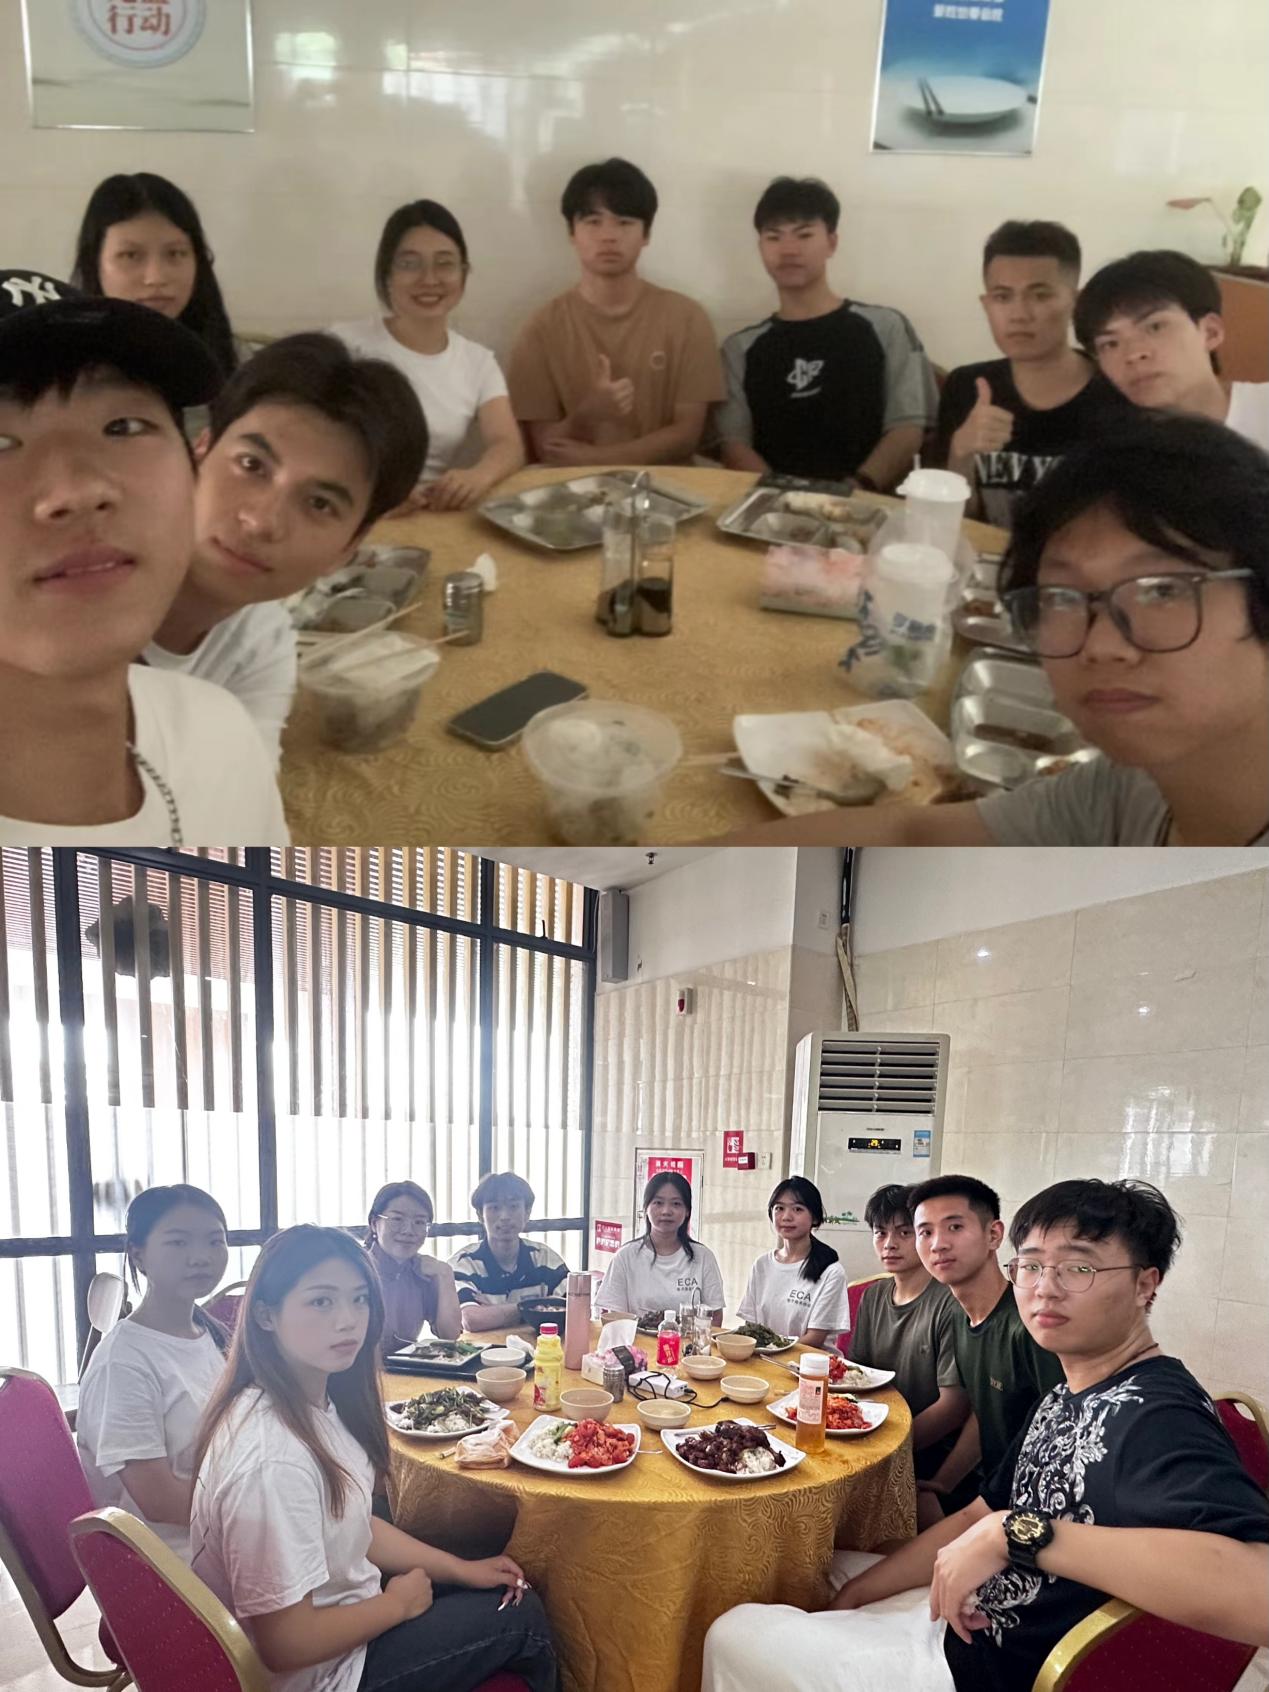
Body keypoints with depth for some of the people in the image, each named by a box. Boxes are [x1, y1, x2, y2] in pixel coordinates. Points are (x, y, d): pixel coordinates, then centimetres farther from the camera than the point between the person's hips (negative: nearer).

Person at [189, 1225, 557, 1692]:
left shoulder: (317, 1401, -5)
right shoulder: (273, 1458, -34)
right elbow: (286, 1644, -29)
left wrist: (461, 1569, 2)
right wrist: (398, 1603, -13)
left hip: (342, 1614, 8)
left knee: (515, 1594, 17)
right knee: (524, 1618, 5)